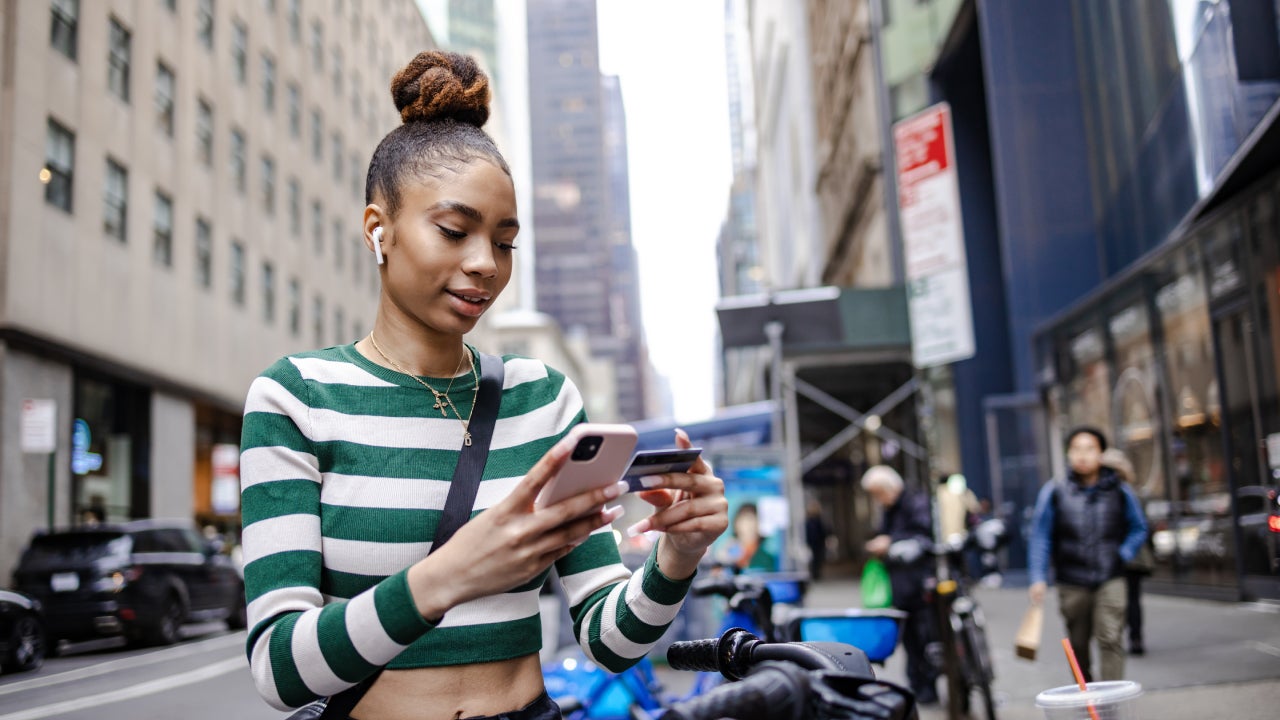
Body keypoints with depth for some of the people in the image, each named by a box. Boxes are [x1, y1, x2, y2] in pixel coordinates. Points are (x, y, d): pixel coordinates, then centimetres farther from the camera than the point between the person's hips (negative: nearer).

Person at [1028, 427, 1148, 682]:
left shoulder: (1119, 491, 4)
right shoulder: (1054, 492, -1)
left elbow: (1139, 528, 16)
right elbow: (1040, 536, 2)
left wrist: (1123, 555, 0)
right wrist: (1038, 577, -4)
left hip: (1110, 581, 0)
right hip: (1072, 584, 0)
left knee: (1110, 640, -12)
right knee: (1078, 646, 12)